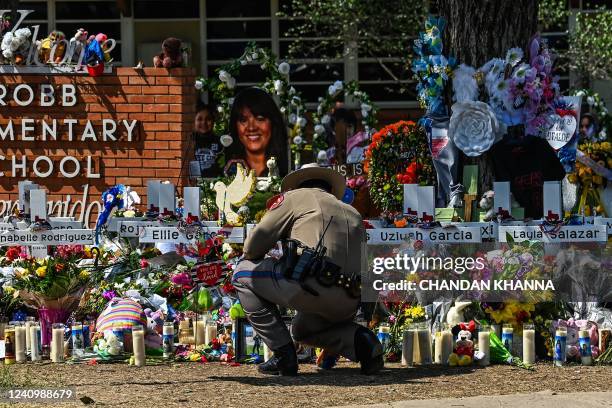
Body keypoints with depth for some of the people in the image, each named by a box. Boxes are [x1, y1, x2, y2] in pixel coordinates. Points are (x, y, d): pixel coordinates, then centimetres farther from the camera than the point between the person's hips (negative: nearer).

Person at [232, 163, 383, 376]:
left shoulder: (295, 197, 15)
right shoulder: (353, 214, 32)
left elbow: (253, 246, 8)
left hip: (315, 285, -7)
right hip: (349, 305, 7)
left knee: (243, 274, 16)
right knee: (302, 330, 37)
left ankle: (283, 354, 7)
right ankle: (357, 339, 6)